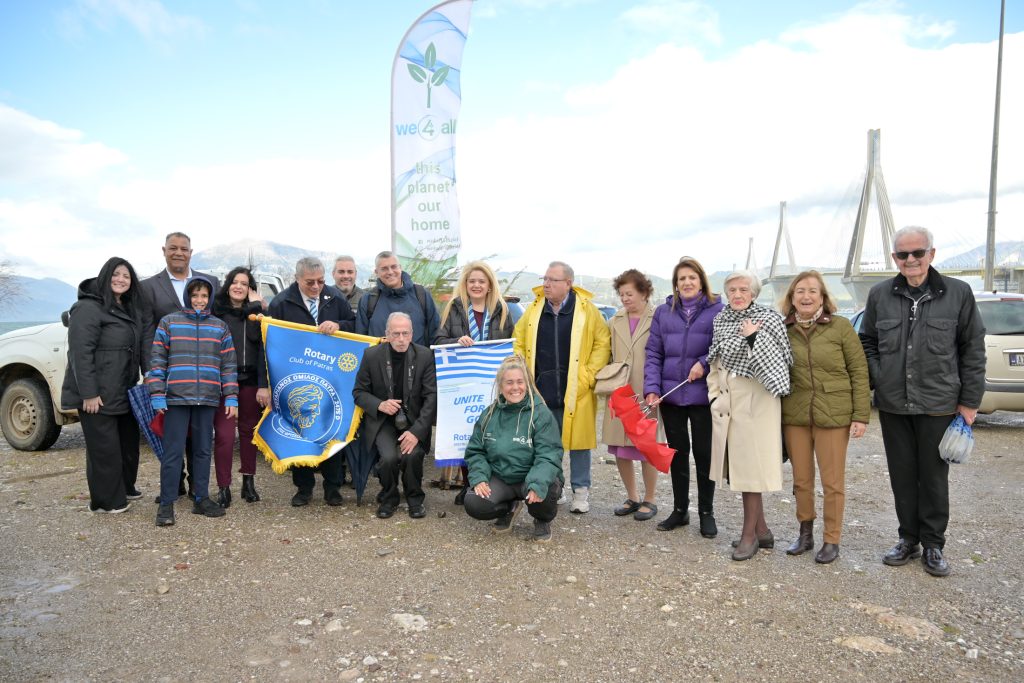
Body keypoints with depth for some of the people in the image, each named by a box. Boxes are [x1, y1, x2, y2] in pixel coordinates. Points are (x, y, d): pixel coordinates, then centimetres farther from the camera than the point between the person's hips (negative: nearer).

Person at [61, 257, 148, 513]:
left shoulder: (131, 309, 14)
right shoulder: (88, 308, -13)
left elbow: (139, 349, 17)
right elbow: (80, 352, -19)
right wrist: (89, 393, -22)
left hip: (124, 393, 9)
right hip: (98, 394, -8)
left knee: (128, 441, 18)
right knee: (104, 447, -1)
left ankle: (125, 488, 35)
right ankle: (106, 500, 12)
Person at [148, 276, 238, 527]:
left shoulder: (220, 327, 11)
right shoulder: (169, 322, 5)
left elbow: (228, 365, 10)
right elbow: (157, 360, 2)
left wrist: (231, 398, 3)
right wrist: (157, 395, -6)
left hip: (208, 399, 2)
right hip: (176, 397, -2)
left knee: (203, 450, 10)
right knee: (173, 451, -1)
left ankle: (201, 499, 19)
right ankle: (166, 503, 7)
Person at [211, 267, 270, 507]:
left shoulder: (256, 313, 8)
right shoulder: (216, 310, 2)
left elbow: (262, 348, 2)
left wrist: (263, 384, -5)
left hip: (250, 381, 3)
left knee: (248, 430, 11)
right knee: (224, 433, -6)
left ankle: (248, 482, 23)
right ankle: (223, 487, 2)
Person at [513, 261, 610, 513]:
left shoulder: (586, 309, -3)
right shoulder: (534, 309, 7)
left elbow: (603, 343, -1)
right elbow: (518, 343, 12)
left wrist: (589, 375, -7)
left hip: (576, 391, -3)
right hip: (542, 389, 3)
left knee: (578, 439, 4)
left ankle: (581, 491, 18)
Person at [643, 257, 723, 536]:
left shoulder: (717, 310, -3)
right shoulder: (664, 312, 6)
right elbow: (653, 353, 3)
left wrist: (705, 364, -18)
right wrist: (652, 387, -7)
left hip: (703, 395, -3)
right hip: (670, 395, 3)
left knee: (703, 453, 7)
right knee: (677, 452, 13)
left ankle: (706, 513, 22)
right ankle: (680, 510, 27)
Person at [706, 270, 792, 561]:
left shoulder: (769, 318, -5)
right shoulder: (720, 319, 10)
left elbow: (782, 359, -11)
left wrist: (755, 337, -21)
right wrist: (715, 393, 8)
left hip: (756, 400, -6)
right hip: (726, 401, 6)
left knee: (750, 466, -1)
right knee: (740, 466, 10)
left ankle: (749, 534, 12)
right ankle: (762, 530, 24)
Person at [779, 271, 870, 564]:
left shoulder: (841, 326, -5)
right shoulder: (783, 330, 3)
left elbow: (859, 371, -4)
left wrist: (861, 415, -7)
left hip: (833, 416, -3)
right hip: (794, 416, 3)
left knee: (833, 482, 6)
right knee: (801, 481, 13)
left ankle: (832, 540, 21)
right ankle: (805, 534, 29)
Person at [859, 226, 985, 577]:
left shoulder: (958, 293, -1)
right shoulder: (880, 295, 3)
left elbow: (973, 349, 1)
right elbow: (867, 343, 12)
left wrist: (970, 400, -1)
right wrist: (877, 381, -1)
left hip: (938, 405, -2)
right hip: (892, 404, 2)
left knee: (934, 477, 8)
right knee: (902, 475, 11)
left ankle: (933, 544, 23)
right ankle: (908, 538, 26)